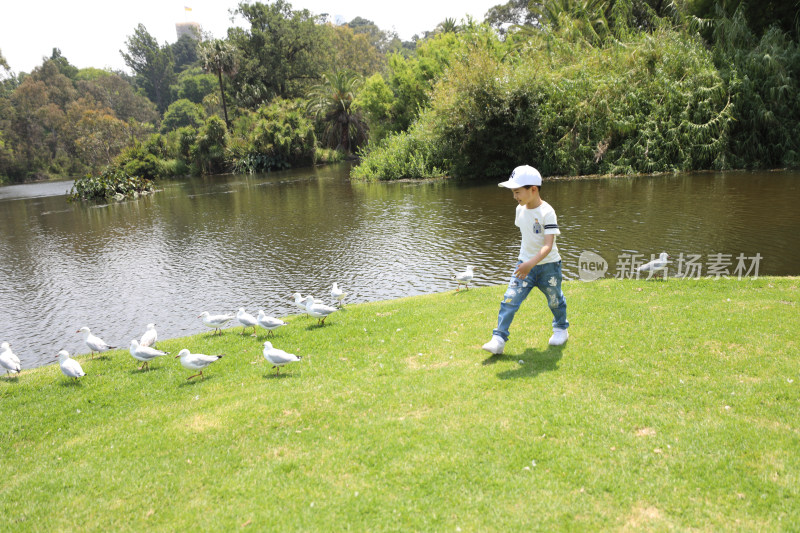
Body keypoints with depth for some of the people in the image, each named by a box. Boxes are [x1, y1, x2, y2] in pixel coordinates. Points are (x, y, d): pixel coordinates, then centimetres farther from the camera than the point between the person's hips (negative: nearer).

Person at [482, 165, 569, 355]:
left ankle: (561, 329, 42)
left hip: (548, 265, -4)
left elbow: (548, 245, -28)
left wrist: (531, 263, -41)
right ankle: (499, 339, -8)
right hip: (525, 264, 4)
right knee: (510, 299, -9)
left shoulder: (547, 212, -21)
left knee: (555, 300, 16)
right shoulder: (520, 209, 0)